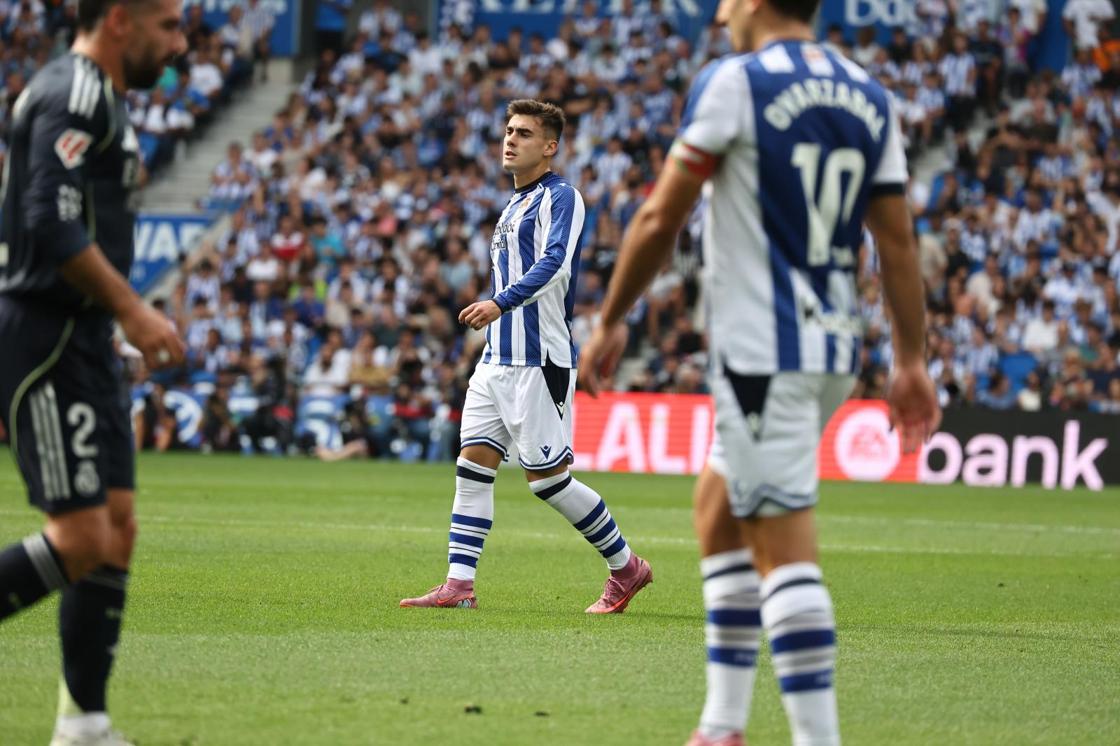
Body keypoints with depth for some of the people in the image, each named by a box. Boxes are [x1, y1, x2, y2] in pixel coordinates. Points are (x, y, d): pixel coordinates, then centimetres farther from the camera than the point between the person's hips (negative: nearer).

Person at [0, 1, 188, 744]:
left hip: (84, 344, 10)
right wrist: (133, 309, -19)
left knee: (118, 530, 7)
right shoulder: (75, 92, -13)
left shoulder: (97, 97, 19)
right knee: (81, 538, -14)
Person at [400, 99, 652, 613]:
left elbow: (554, 264, -24)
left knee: (546, 476, -5)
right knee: (473, 464, -1)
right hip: (498, 360, 9)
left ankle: (625, 566, 10)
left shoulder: (560, 197, -9)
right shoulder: (514, 205, 19)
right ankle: (459, 585, -3)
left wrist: (500, 303, -36)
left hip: (539, 360, -9)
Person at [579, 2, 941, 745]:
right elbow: (898, 241, 9)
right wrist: (911, 361, 13)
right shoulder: (869, 98, 10)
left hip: (762, 352, -8)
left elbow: (662, 218, -7)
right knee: (719, 509, 21)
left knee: (783, 546, -8)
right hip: (834, 349, 8)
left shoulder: (733, 83, -9)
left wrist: (611, 321, 4)